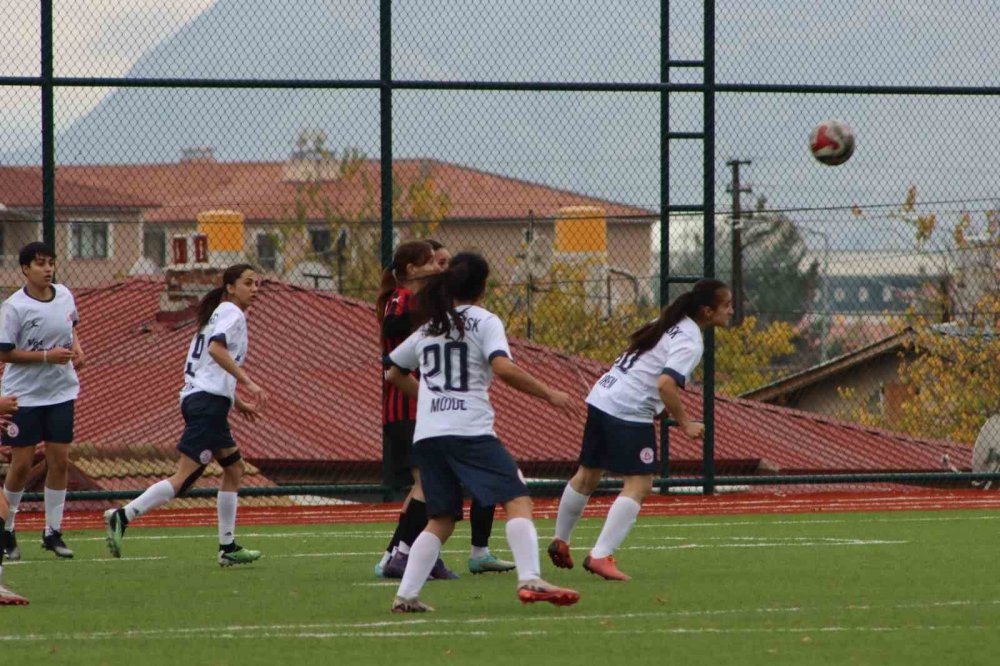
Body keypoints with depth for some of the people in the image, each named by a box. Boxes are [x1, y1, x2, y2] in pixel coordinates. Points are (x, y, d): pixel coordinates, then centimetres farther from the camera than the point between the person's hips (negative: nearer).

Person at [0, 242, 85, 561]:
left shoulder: (64, 295, 2)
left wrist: (76, 347, 3)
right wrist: (47, 356, -22)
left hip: (61, 391, 5)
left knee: (59, 460, 1)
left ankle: (53, 533, 10)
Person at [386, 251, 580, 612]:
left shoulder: (429, 327, 21)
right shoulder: (484, 321, 2)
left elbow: (395, 374, 32)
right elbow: (503, 367, -14)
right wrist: (548, 393, -8)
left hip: (426, 435, 6)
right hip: (470, 430, -6)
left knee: (441, 519, 15)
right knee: (518, 501, -9)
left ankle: (406, 596, 5)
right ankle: (529, 579, -28)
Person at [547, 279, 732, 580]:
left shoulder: (669, 324, 14)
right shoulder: (689, 342, -14)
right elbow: (665, 384, -25)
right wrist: (684, 423, -16)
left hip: (601, 397, 10)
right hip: (629, 412, -10)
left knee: (588, 475, 22)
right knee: (639, 484, -9)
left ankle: (560, 542, 37)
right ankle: (600, 556, -17)